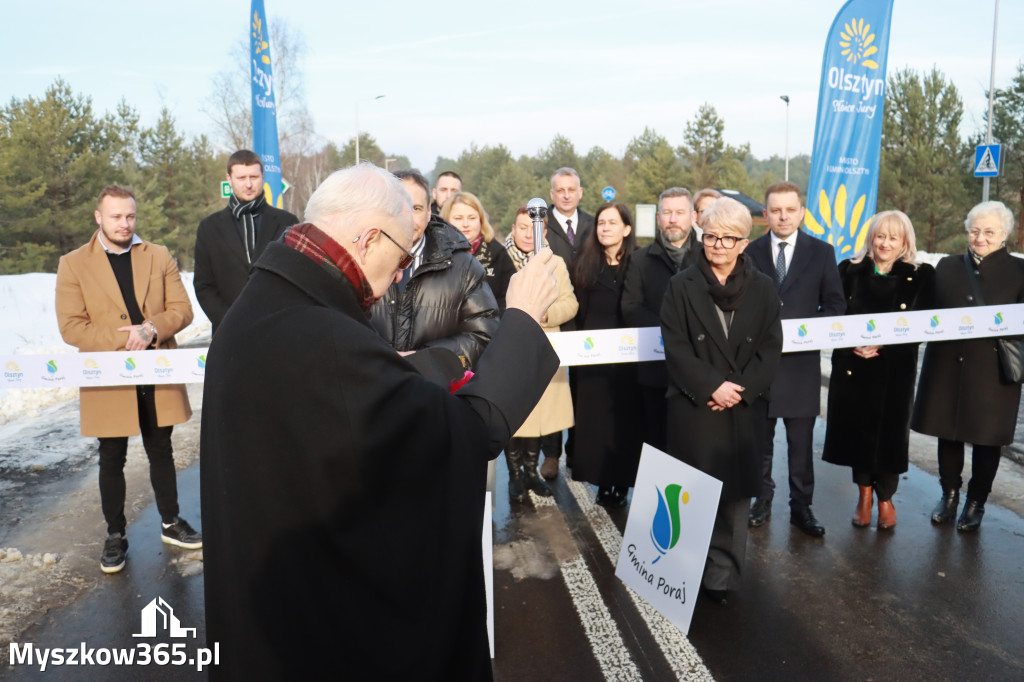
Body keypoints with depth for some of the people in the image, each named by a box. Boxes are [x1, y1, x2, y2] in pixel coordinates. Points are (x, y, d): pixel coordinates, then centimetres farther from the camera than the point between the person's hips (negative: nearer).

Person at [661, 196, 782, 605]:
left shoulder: (762, 288, 6)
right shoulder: (682, 286, 0)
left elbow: (770, 349, 1)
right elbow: (676, 348, -5)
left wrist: (740, 390, -12)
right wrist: (712, 386, -15)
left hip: (743, 410, 2)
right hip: (693, 409, -1)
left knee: (735, 493, 4)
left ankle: (722, 576, 15)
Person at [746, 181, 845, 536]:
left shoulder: (821, 252, 4)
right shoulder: (750, 251, 4)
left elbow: (835, 303, 4)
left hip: (802, 358, 0)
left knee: (801, 440, 7)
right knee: (760, 437, 11)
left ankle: (801, 506, 18)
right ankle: (762, 498, 24)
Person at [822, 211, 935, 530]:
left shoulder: (921, 276, 0)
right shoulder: (850, 270, 4)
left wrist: (880, 343, -16)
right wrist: (853, 343, -14)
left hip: (895, 369, -1)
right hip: (852, 366, 1)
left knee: (889, 430, 4)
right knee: (858, 428, 6)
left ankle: (885, 498, 26)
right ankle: (865, 494, 27)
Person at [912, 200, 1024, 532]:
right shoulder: (947, 266, 9)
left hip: (992, 371, -2)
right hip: (948, 366, 2)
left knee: (986, 438, 7)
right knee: (948, 432, 11)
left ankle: (976, 503, 24)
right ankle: (949, 494, 29)